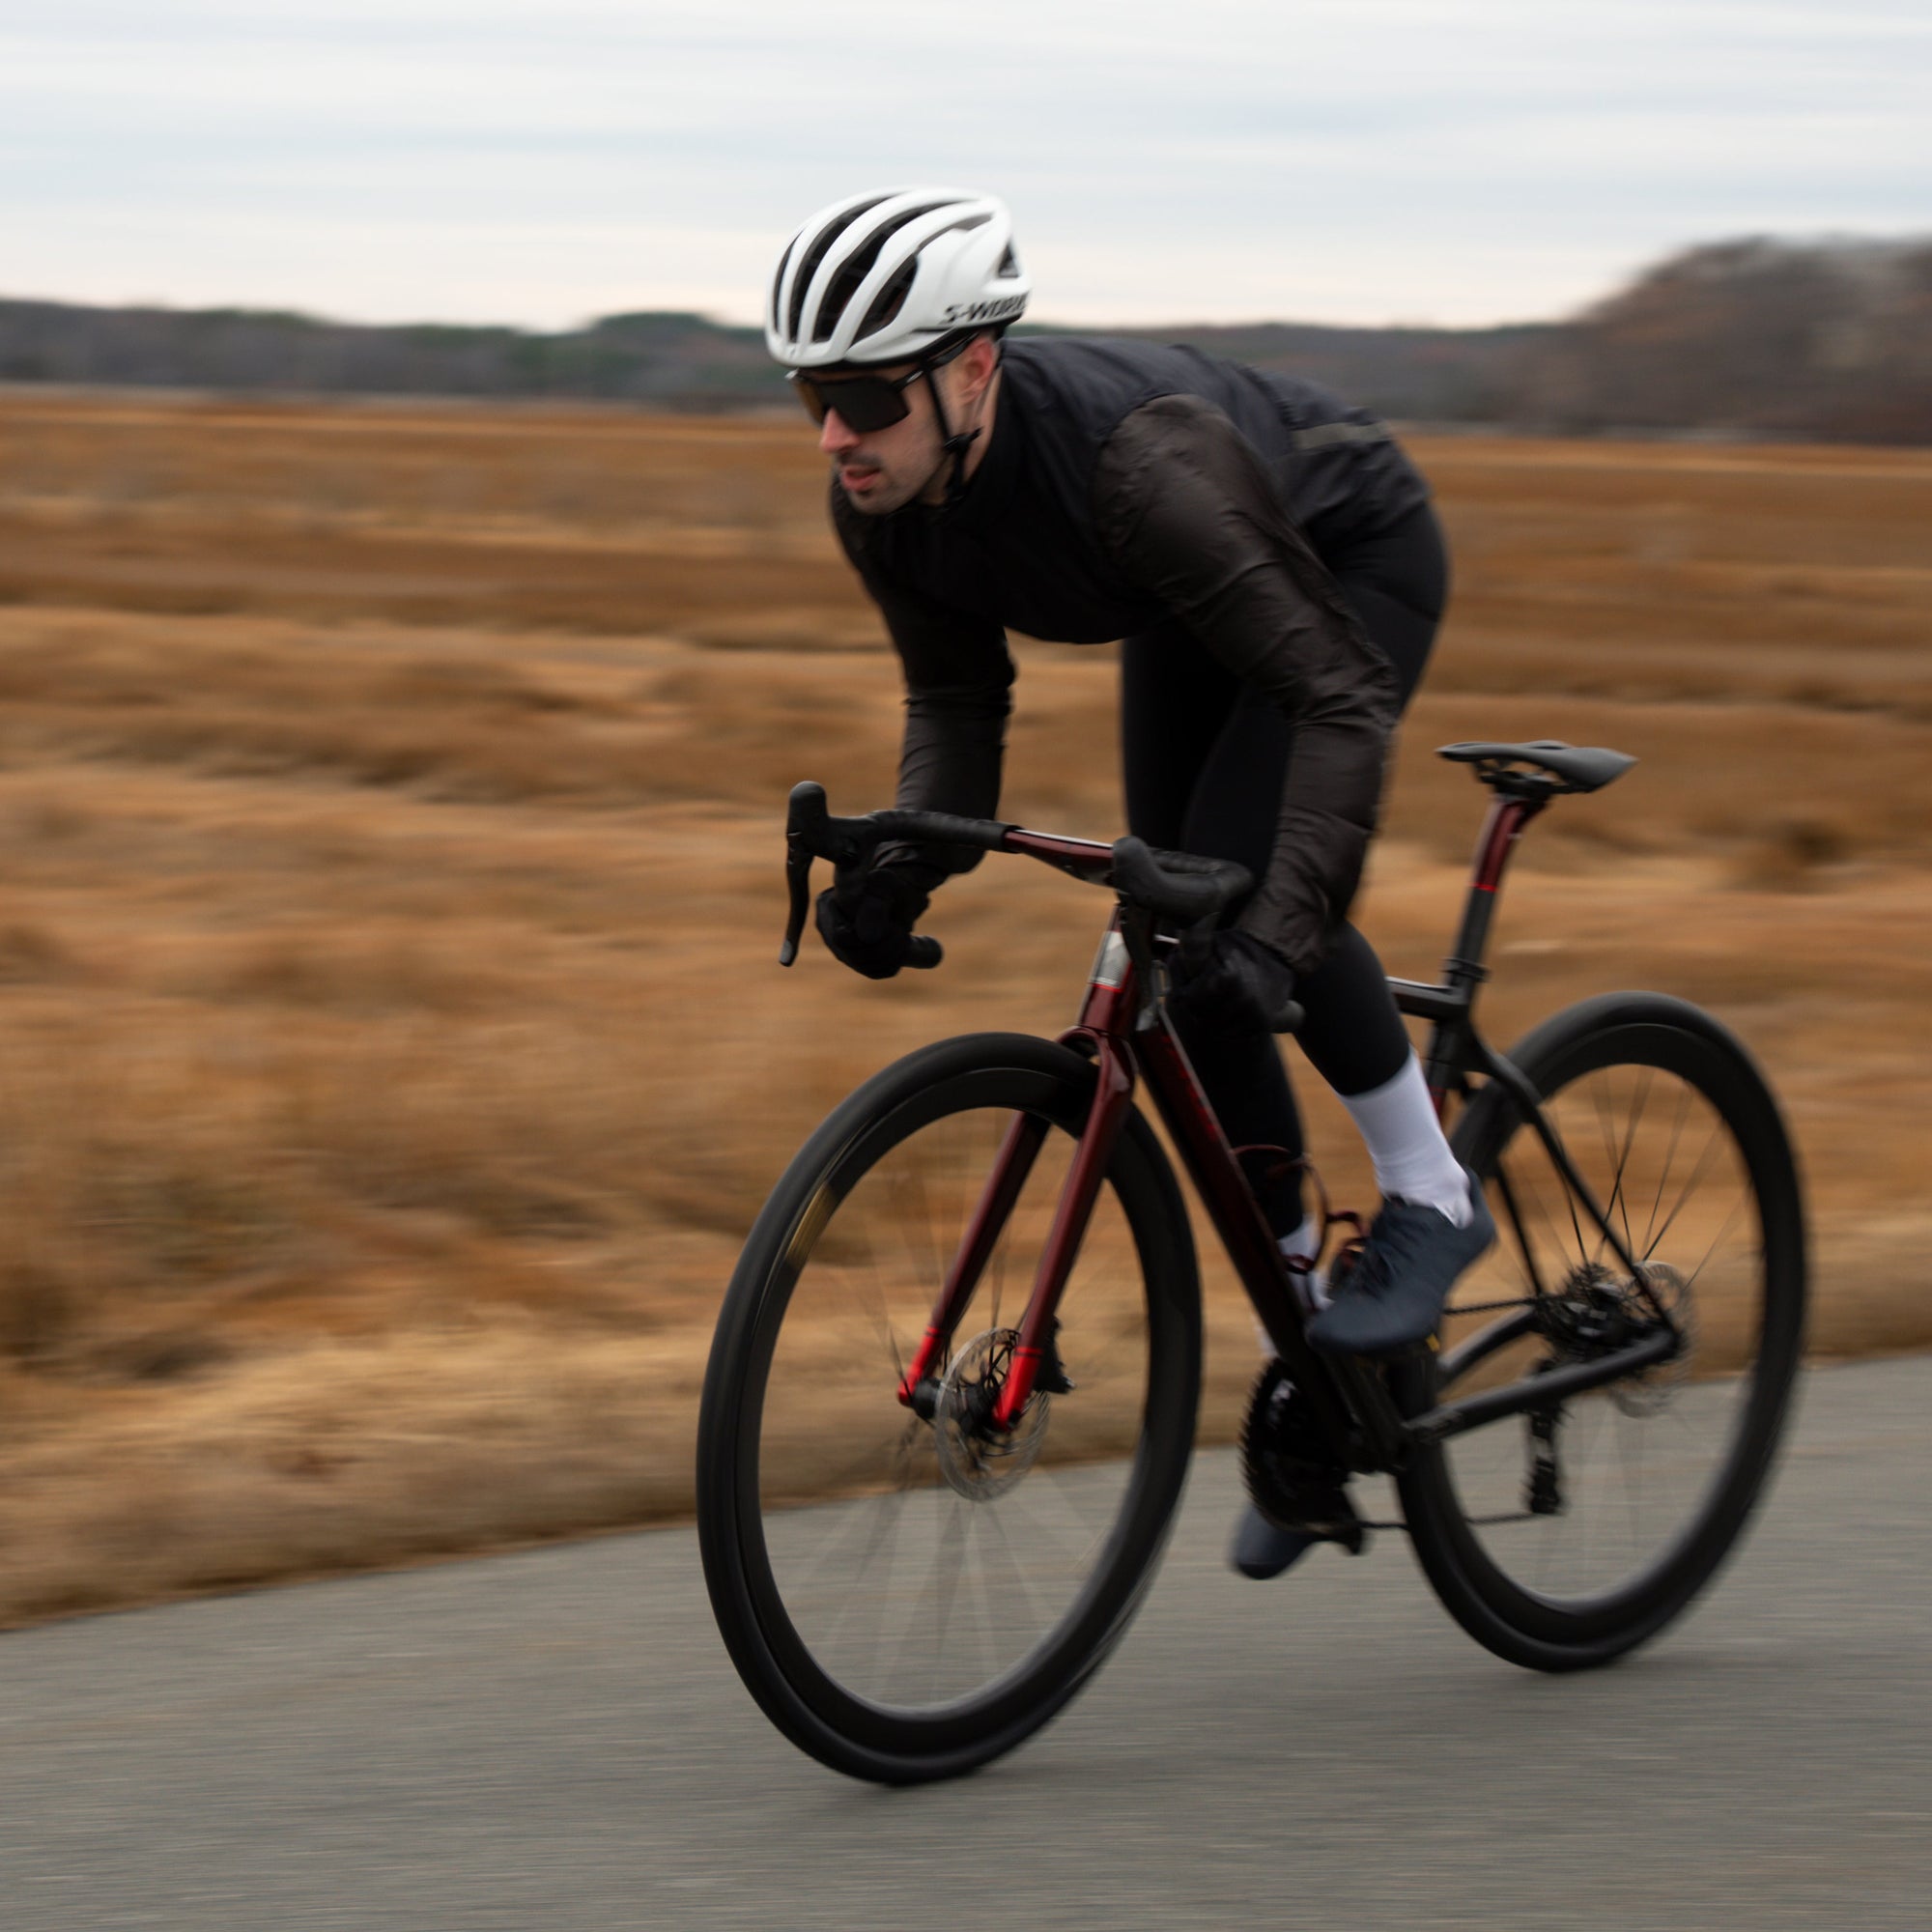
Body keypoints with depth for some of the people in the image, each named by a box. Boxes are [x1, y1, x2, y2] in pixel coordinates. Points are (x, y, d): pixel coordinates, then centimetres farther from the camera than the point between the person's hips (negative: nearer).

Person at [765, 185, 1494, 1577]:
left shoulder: (1132, 461, -43)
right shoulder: (884, 502, -23)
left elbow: (1344, 702, -41)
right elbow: (956, 696, -7)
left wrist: (1284, 923, -52)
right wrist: (911, 864, -25)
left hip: (1358, 557, -7)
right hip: (1193, 603, 7)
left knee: (1240, 873, -27)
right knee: (1177, 950, 1)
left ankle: (1432, 1194, -7)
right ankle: (1304, 1303, 17)